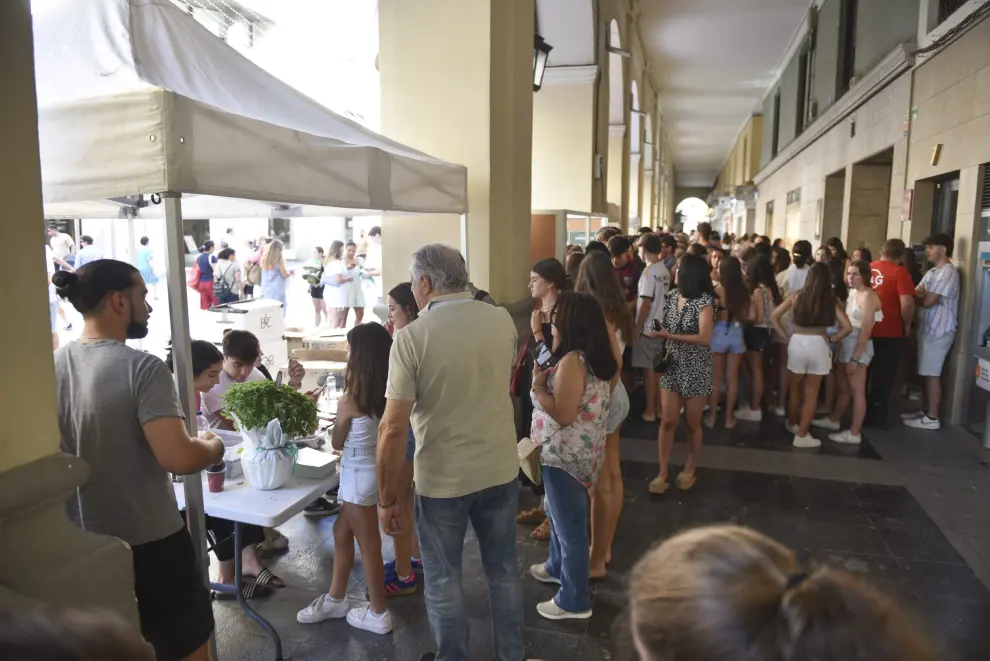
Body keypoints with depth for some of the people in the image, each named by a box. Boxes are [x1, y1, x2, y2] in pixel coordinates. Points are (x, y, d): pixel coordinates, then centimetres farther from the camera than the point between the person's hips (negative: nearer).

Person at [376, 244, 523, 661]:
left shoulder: (412, 337, -18)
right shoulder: (502, 320, -4)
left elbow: (393, 429, -19)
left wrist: (387, 499, -8)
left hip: (442, 478, -4)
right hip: (501, 469, 5)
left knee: (443, 580, 17)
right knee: (504, 569, 22)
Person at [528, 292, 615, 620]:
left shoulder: (572, 362, -25)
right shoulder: (594, 358, 5)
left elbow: (563, 415, -26)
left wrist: (538, 386, -15)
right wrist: (549, 375, 5)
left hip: (567, 456, -10)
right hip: (577, 451, 10)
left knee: (570, 526, 4)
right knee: (557, 514, 28)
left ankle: (575, 601, 20)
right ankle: (557, 567, 49)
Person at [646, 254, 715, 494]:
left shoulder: (704, 301, -15)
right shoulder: (672, 295, 3)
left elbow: (705, 339, -24)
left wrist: (669, 336, -28)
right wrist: (660, 332, 0)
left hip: (695, 369, -4)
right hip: (672, 366, 4)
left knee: (692, 423, 9)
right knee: (668, 421, 2)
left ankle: (690, 469, 29)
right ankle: (662, 473, 10)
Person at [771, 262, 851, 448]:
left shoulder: (797, 296, 0)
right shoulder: (831, 300, -2)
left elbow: (773, 317, 0)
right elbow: (847, 327, -6)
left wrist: (786, 335, 5)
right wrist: (831, 339, 6)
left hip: (797, 343, 1)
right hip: (819, 345, -1)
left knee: (794, 389, 21)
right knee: (812, 393, 9)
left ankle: (792, 423, 40)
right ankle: (801, 435, 11)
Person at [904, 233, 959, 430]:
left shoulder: (948, 272, -15)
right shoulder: (932, 272, 16)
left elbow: (929, 301, -20)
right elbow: (918, 294, 12)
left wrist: (918, 297, 0)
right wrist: (921, 294, -10)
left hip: (939, 331, -9)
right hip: (929, 328, 9)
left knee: (932, 374, -4)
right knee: (926, 373, 14)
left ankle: (932, 418, 2)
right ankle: (926, 411, 23)